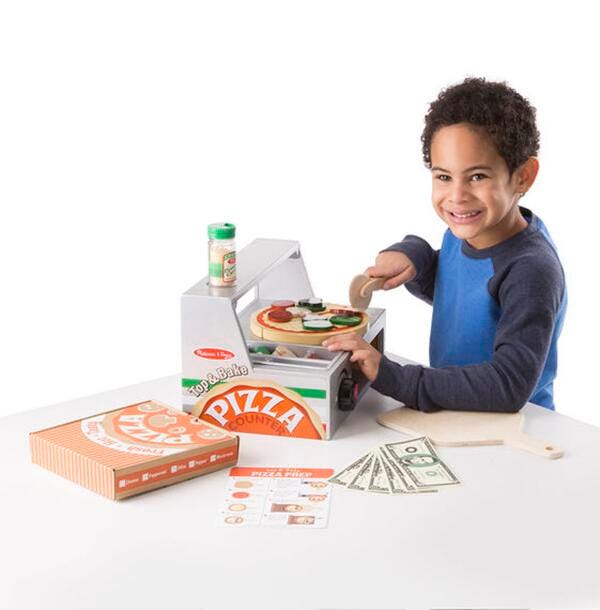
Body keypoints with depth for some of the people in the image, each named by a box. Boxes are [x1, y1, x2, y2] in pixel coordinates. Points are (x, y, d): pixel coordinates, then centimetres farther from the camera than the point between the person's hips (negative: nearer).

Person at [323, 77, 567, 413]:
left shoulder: (531, 271, -22)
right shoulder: (465, 231, 1)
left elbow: (510, 387, -28)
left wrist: (392, 378, -29)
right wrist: (411, 255, 0)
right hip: (451, 422, 6)